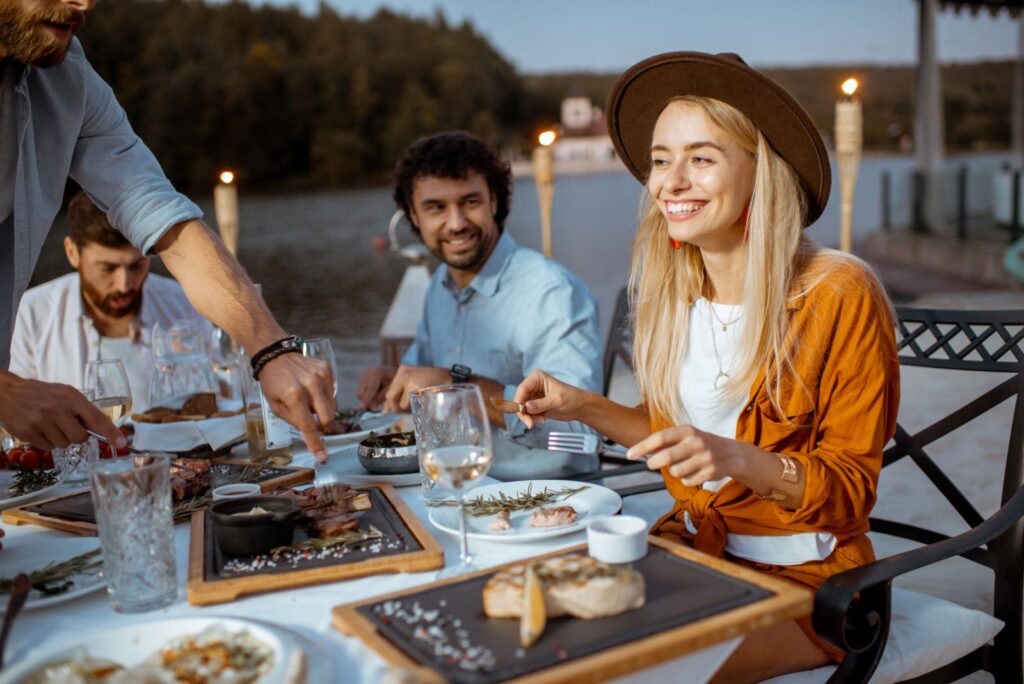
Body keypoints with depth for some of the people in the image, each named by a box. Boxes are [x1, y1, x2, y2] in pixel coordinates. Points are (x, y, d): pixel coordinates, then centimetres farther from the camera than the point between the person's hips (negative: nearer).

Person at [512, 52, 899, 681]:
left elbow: (851, 488, -12)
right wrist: (583, 408, -1)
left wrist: (736, 460, -29)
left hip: (803, 575, -5)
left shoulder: (840, 297, -15)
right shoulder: (673, 293, 2)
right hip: (694, 546, 5)